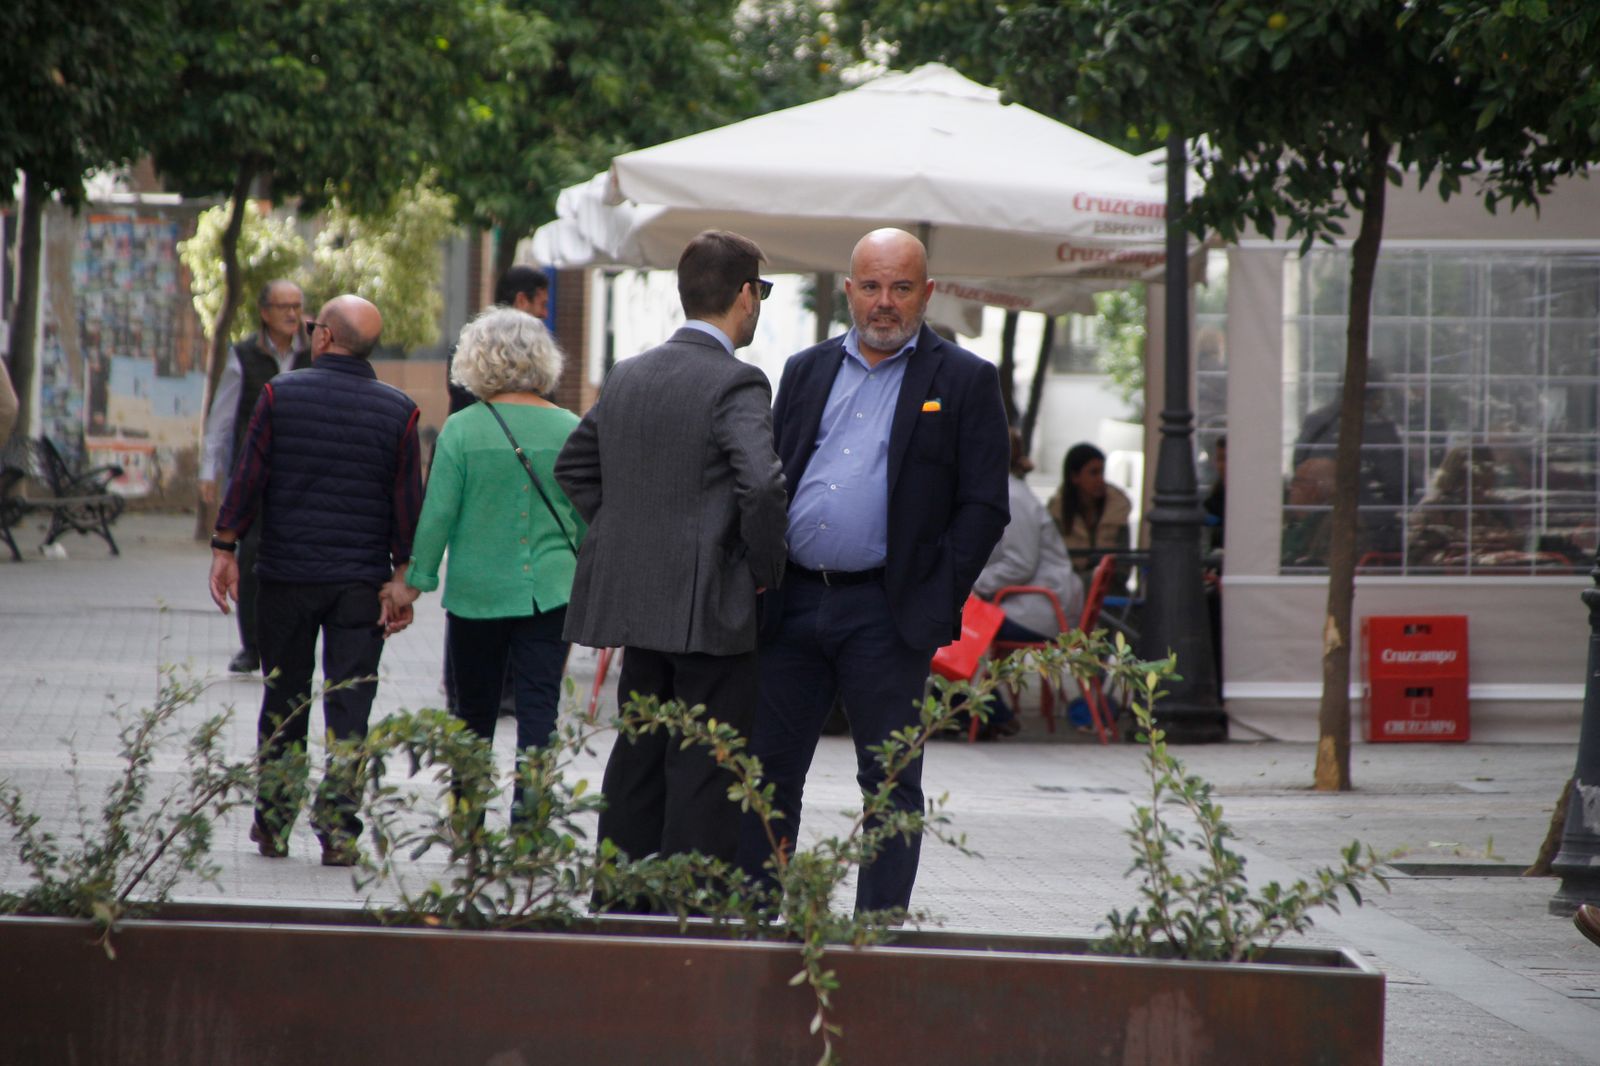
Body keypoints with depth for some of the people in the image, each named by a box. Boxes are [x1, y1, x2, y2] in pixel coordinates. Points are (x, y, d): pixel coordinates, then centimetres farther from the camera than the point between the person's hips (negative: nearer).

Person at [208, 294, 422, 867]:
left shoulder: (280, 394, -4)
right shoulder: (397, 411, -2)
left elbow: (247, 476, -5)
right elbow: (407, 502, -1)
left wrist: (225, 547, 2)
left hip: (287, 575, 0)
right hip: (362, 580, 0)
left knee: (284, 701, 12)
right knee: (348, 707, 2)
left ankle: (273, 825, 18)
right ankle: (338, 832, -3)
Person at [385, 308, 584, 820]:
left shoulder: (462, 429, -7)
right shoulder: (571, 430, -1)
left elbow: (438, 514, -6)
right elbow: (588, 518, 4)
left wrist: (416, 579, 4)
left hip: (477, 590, -1)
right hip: (550, 590, 1)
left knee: (475, 706, 13)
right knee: (539, 704, 1)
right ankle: (529, 809, -9)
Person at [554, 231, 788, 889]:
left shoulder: (626, 377, 10)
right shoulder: (736, 384, -13)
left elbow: (574, 466, 21)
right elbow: (761, 484, -26)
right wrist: (766, 570, -11)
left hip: (635, 598, 7)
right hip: (711, 610, -7)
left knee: (638, 757, 15)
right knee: (704, 769, -2)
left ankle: (617, 904, 19)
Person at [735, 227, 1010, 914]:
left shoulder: (964, 381, 3)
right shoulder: (805, 371, 15)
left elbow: (984, 507, -1)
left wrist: (939, 600, -10)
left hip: (888, 614, -3)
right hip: (793, 603, 4)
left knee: (890, 782, 2)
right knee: (768, 768, 4)